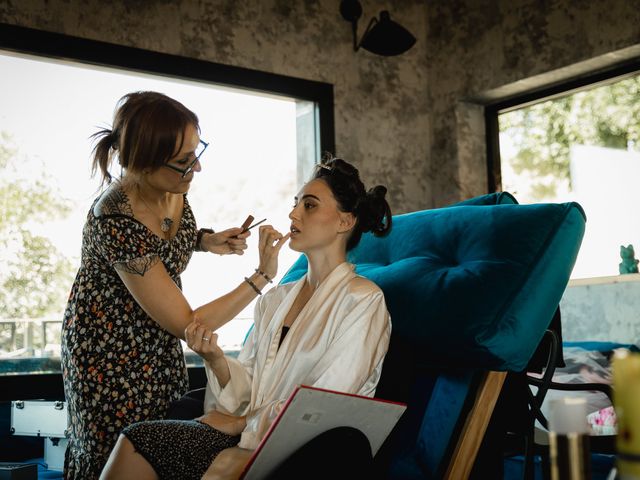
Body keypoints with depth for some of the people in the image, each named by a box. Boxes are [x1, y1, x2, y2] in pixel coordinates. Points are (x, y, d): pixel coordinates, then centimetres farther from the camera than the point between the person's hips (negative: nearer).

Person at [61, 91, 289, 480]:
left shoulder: (173, 189, -13)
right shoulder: (116, 222, -34)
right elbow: (187, 325, -28)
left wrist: (209, 240, -7)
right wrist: (262, 276, -27)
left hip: (158, 339, 7)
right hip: (110, 351, -7)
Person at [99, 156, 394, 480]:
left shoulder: (362, 300, -7)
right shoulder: (274, 299, 15)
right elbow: (247, 389, 11)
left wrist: (240, 423, -6)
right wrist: (215, 359, -9)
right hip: (252, 433, 6)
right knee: (137, 441, -18)